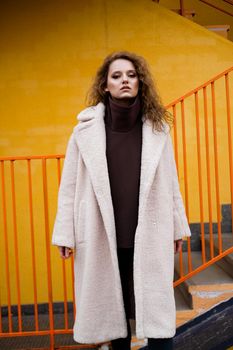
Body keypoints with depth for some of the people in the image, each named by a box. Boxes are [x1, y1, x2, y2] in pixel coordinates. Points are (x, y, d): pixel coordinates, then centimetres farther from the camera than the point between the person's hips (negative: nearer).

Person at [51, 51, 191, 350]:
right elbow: (69, 186, -1)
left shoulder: (157, 126, 2)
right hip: (102, 235, 0)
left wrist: (177, 227, 9)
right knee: (111, 306, 14)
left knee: (156, 309, 1)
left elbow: (170, 182, 6)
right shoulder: (87, 128, -2)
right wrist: (65, 235, -2)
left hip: (149, 235, 0)